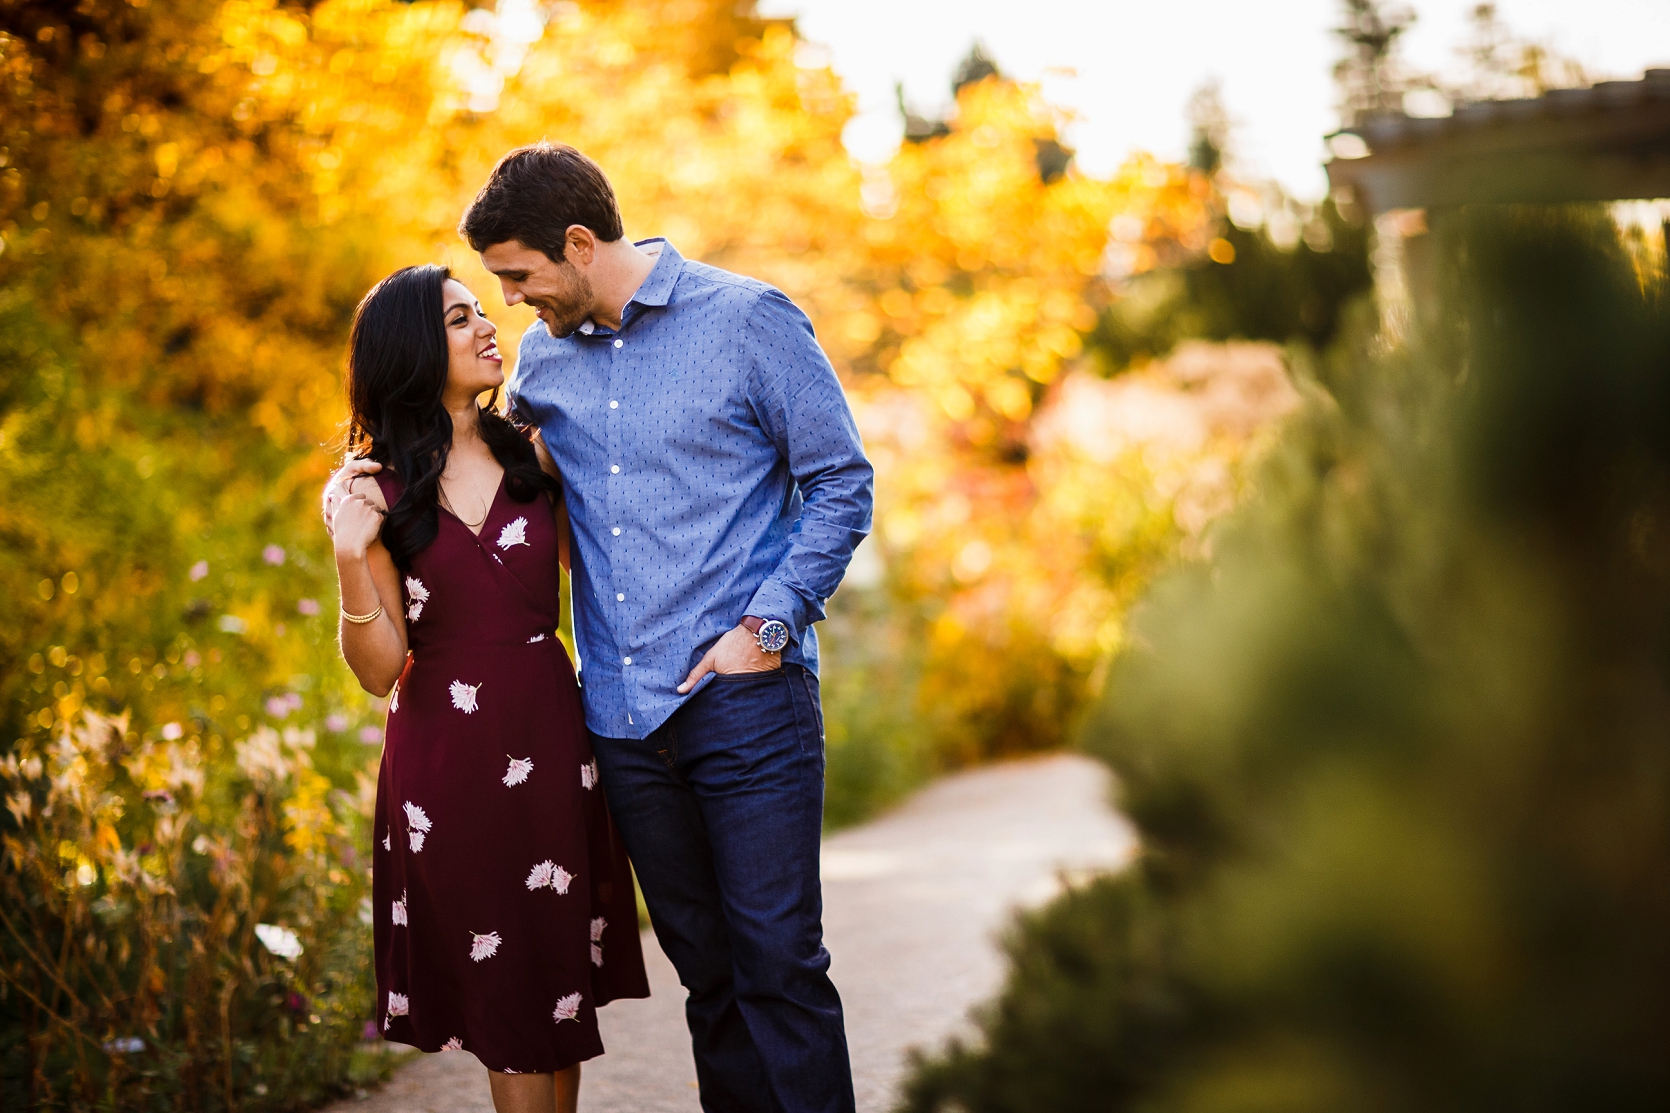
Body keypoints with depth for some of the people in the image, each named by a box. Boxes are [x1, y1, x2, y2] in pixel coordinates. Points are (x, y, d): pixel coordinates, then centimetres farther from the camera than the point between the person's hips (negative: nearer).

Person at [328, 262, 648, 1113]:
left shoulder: (532, 457, 4)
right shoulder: (374, 492, -2)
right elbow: (380, 670, -4)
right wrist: (352, 563, -18)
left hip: (550, 745, 2)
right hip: (448, 762, -2)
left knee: (561, 981, 8)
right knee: (509, 999, 5)